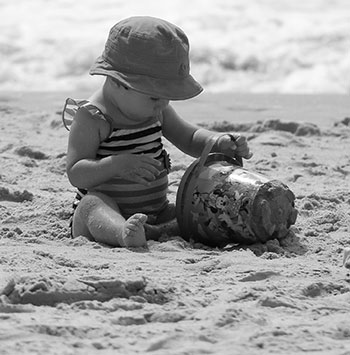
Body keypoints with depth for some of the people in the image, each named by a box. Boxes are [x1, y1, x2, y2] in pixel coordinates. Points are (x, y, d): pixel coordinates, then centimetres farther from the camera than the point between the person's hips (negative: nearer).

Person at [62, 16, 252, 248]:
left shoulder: (156, 110, 8)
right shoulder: (91, 118, -14)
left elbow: (190, 138, 19)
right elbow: (75, 174, -19)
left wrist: (220, 144, -3)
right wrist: (117, 164, -35)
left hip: (154, 215, 8)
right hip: (106, 212, -8)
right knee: (92, 203, -39)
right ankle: (124, 233, -67)